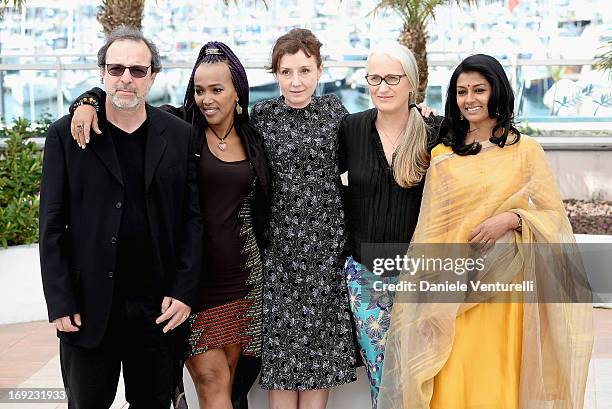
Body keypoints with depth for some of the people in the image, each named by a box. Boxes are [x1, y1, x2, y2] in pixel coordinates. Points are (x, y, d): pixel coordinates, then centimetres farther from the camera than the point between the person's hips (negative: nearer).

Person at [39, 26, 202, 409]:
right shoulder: (66, 135, 0)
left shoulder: (180, 136, 4)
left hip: (160, 307, 1)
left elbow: (194, 218, 3)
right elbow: (52, 226, -1)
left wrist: (184, 292, -4)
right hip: (88, 308, -1)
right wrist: (61, 303, -7)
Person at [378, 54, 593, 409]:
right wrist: (428, 285, 1)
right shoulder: (442, 156, 8)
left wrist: (511, 219, -15)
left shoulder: (526, 150, 2)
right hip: (455, 288, 1)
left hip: (506, 286, -1)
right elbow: (432, 228, 8)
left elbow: (554, 216, 2)